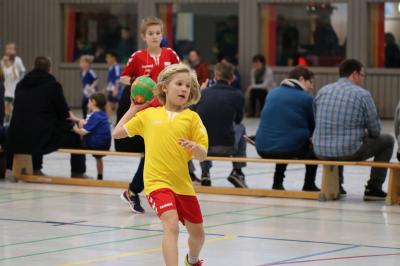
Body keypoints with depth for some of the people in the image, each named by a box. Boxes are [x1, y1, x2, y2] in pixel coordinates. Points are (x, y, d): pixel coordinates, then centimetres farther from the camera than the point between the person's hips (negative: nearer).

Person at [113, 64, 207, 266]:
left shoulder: (191, 117, 0)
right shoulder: (148, 115, 3)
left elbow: (203, 156, -3)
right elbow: (117, 133, 13)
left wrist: (195, 147, -24)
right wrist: (133, 109, 13)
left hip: (182, 184, 2)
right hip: (157, 181, -2)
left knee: (197, 234, 17)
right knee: (171, 226, -26)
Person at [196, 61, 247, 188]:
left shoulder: (203, 93, 0)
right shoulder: (237, 95, -6)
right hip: (226, 148, -2)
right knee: (241, 128, 31)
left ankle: (205, 174, 30)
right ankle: (237, 172, 26)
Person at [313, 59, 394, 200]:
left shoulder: (323, 91, 7)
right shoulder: (363, 94, -6)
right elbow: (375, 130, -2)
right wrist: (365, 133, 25)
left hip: (321, 152, 5)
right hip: (349, 152, -5)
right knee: (387, 140, 19)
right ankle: (373, 188, 18)